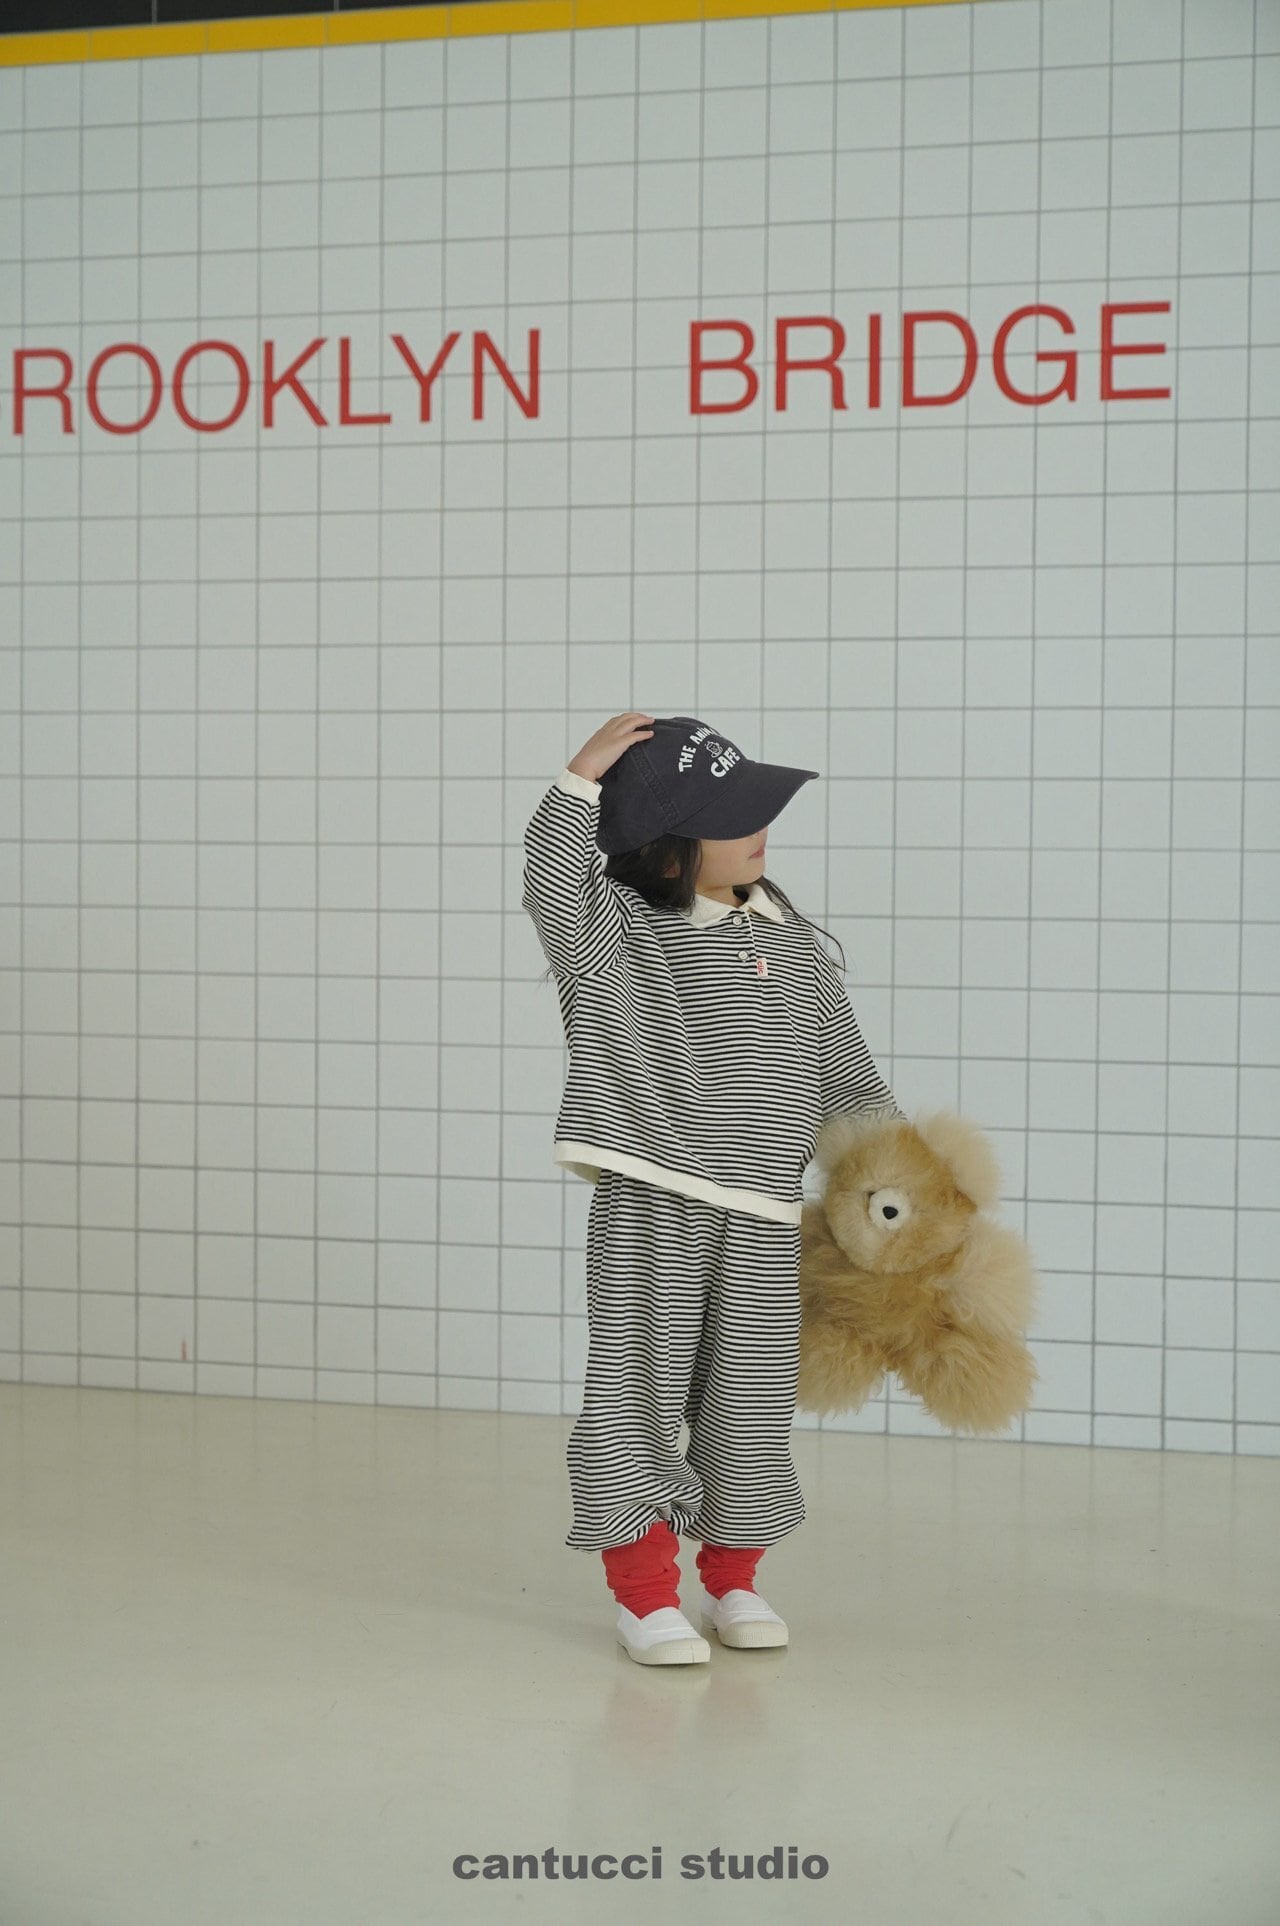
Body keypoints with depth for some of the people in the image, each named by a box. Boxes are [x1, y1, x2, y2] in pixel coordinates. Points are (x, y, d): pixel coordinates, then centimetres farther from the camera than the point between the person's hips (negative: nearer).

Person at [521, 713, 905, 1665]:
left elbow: (841, 1060, 18)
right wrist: (580, 782, -29)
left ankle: (733, 1578, 24)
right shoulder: (617, 935, -5)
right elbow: (555, 889, -25)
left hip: (763, 1215, 4)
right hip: (649, 1207, -4)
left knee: (751, 1396, 9)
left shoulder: (790, 941, 9)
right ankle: (645, 1590, 10)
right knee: (641, 1384, 0)